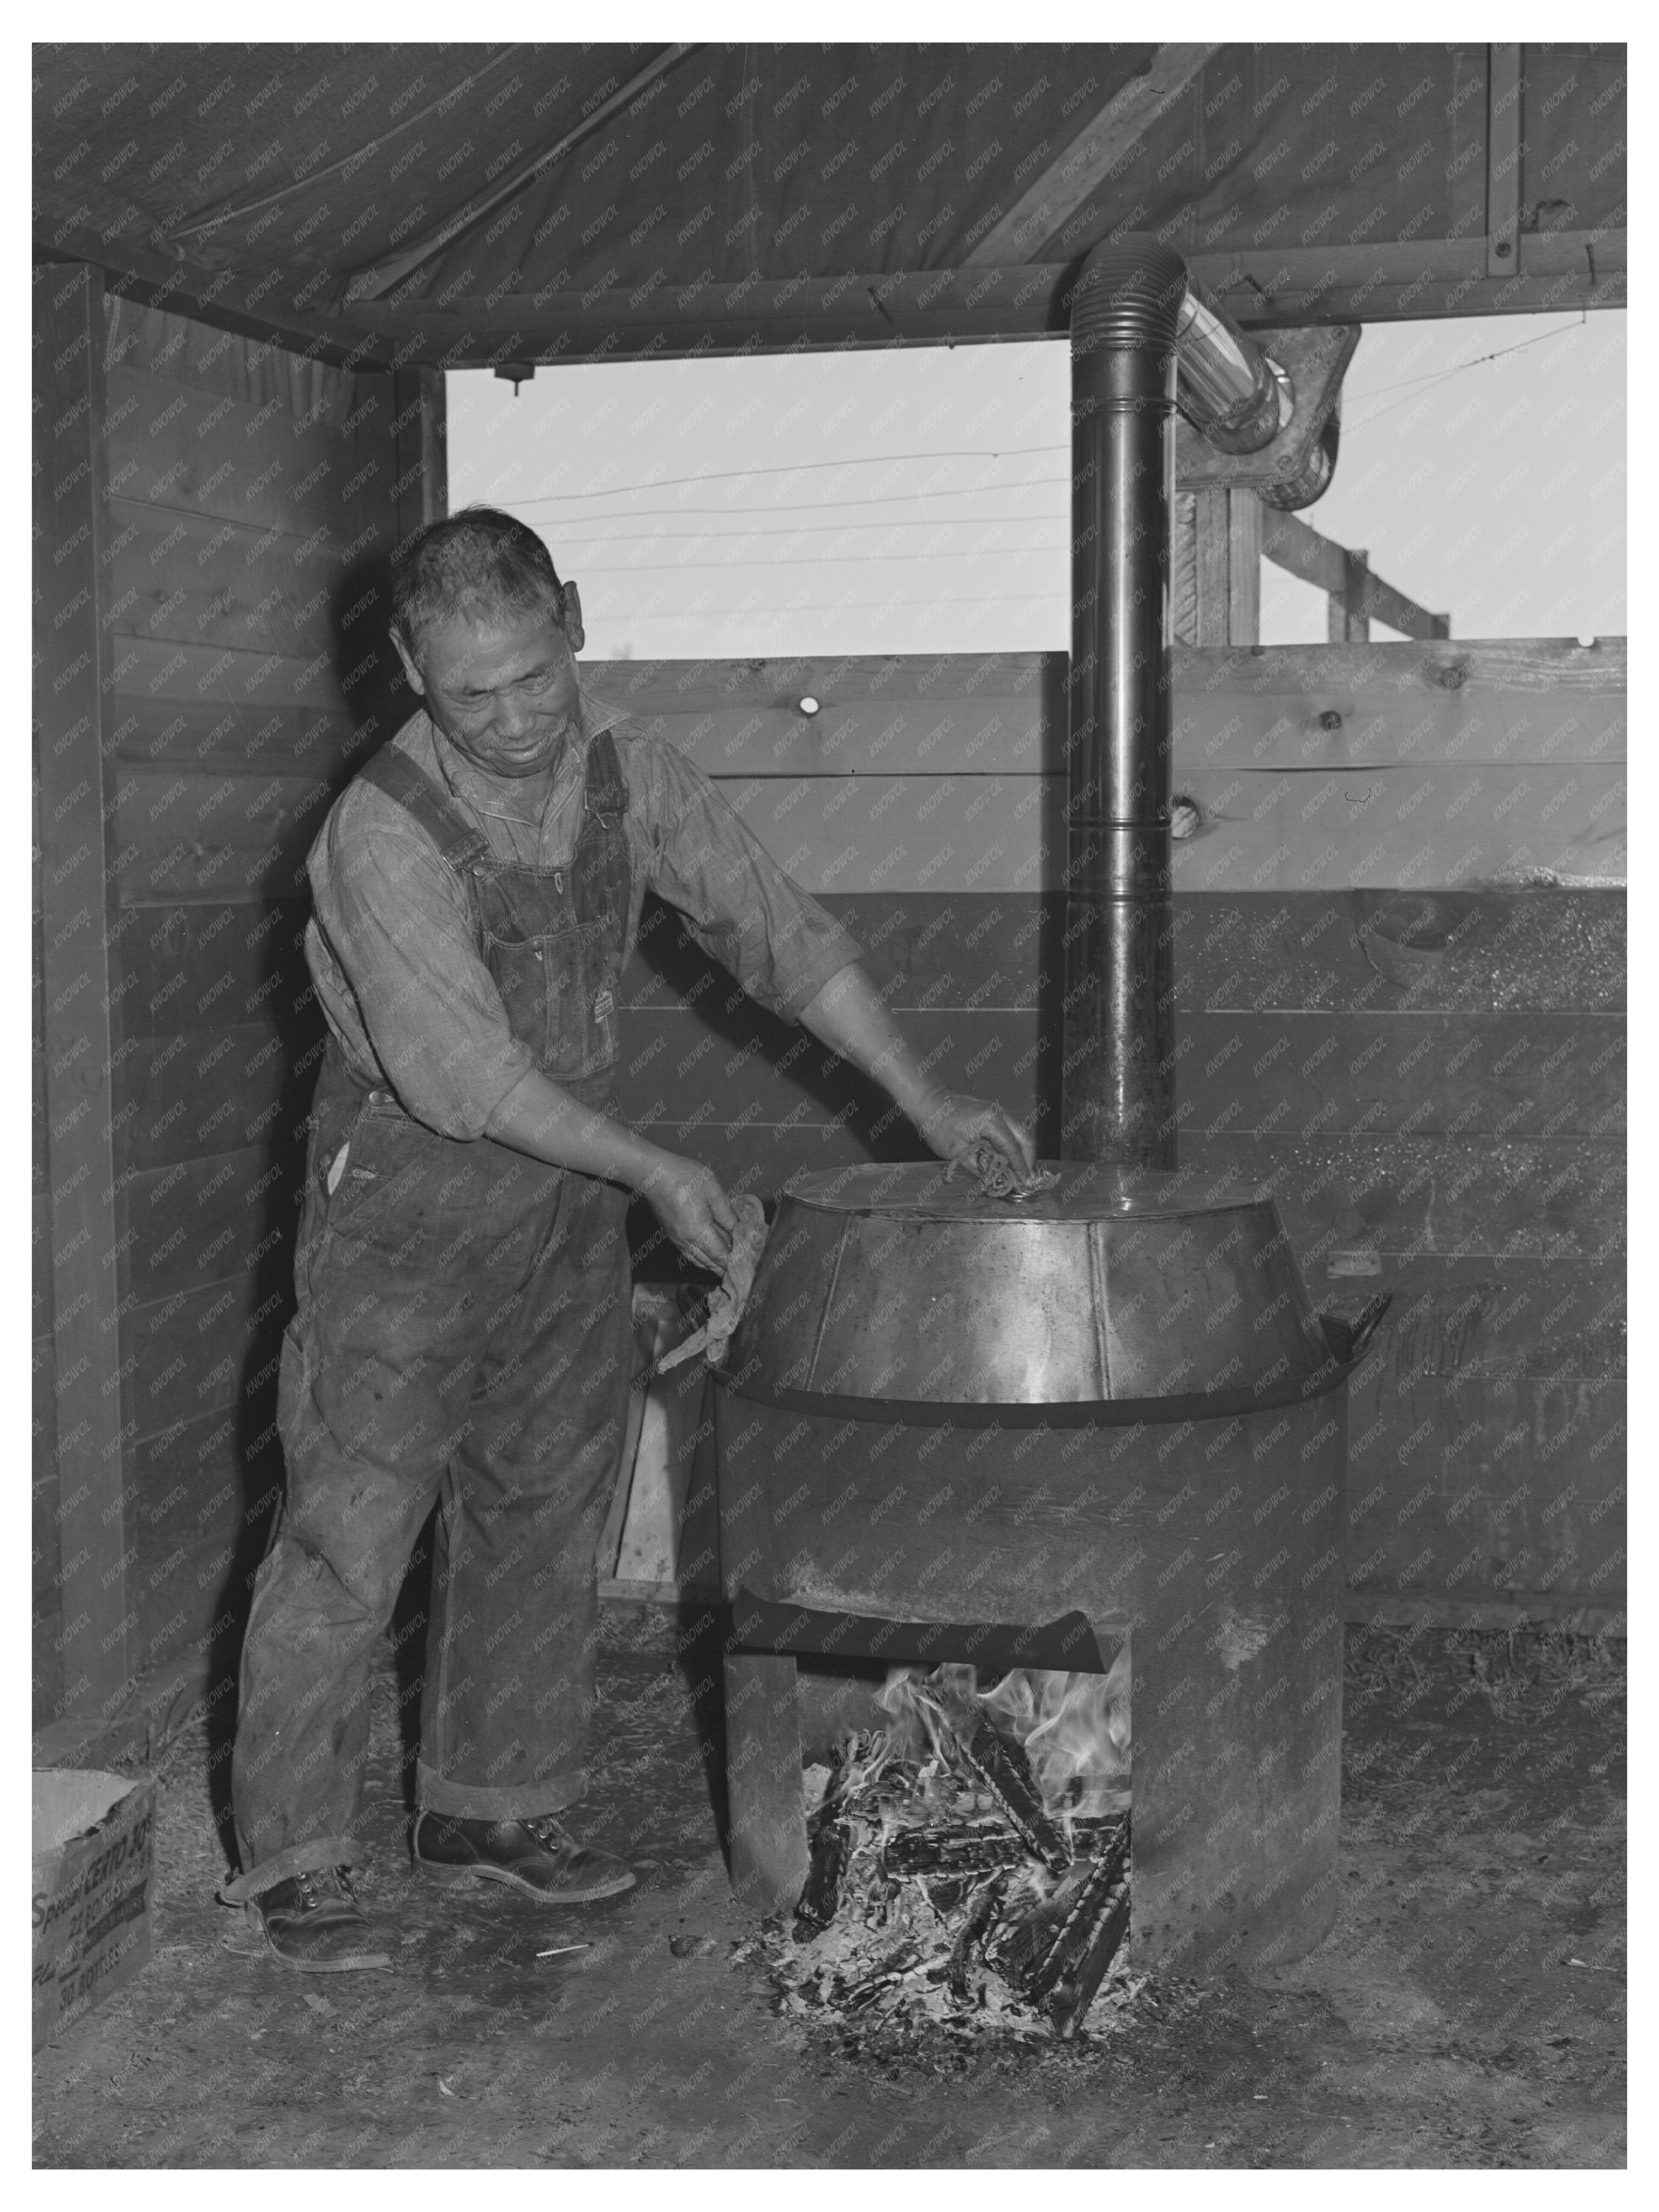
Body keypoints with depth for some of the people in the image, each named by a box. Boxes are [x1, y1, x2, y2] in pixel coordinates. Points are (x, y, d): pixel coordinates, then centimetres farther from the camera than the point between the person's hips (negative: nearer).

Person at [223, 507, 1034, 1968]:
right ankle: (296, 1862, 9)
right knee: (351, 1536, -3)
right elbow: (463, 1077, -23)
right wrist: (657, 1172, -21)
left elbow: (783, 937, 3)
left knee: (543, 1520, 13)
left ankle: (495, 1808, 28)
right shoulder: (382, 831, -22)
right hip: (411, 1201, -6)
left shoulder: (632, 775, -3)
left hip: (574, 1193, 6)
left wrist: (928, 1104, -1)